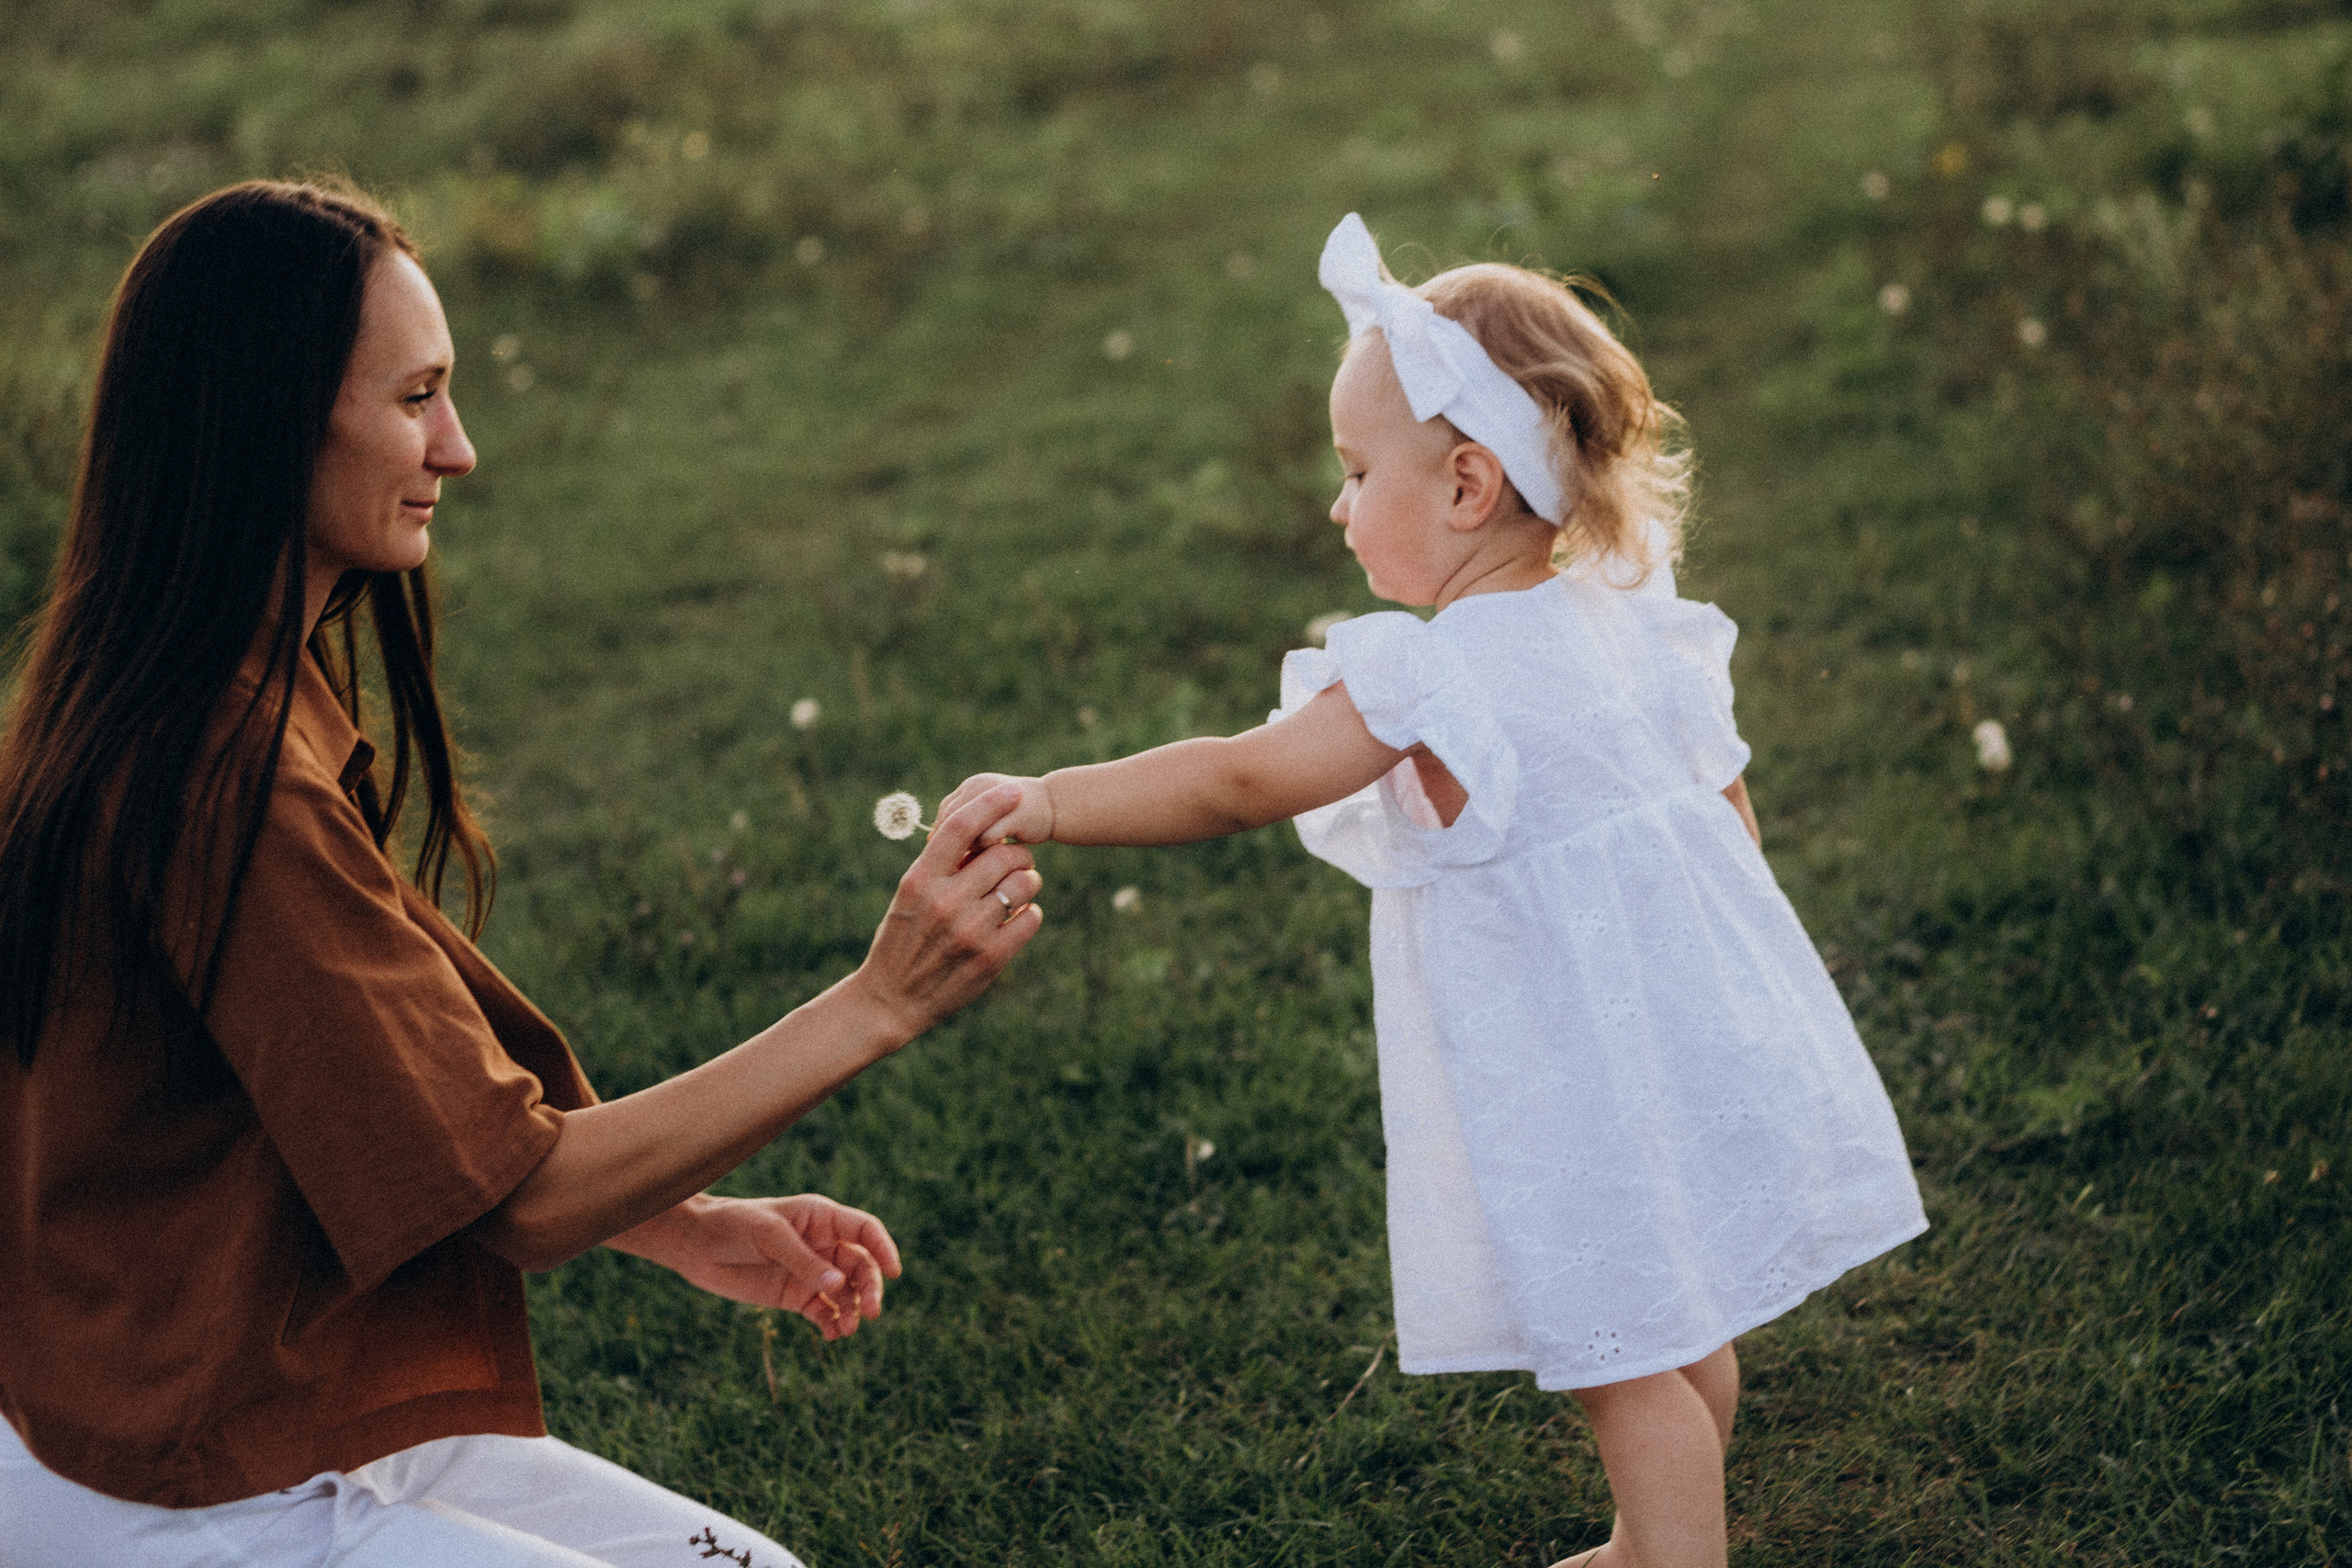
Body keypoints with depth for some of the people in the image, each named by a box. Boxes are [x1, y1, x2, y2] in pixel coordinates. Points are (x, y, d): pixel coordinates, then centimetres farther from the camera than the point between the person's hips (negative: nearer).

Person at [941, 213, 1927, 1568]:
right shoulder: (1634, 627, 2)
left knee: (1624, 1362, 4)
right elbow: (1732, 826, 10)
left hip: (1590, 1090, -9)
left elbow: (1240, 782, -26)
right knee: (1680, 1333, 23)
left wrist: (1047, 804, -24)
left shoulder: (1440, 680, -23)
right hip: (1697, 1033, 9)